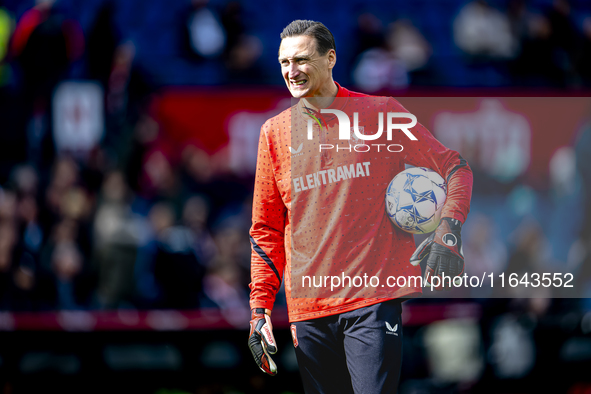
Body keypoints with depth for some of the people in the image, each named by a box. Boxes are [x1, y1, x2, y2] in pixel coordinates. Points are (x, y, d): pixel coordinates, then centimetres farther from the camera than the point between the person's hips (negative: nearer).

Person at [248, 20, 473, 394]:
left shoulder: (379, 111, 3)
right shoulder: (275, 132, 11)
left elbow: (453, 167, 7)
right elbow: (267, 229, 15)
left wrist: (449, 231, -11)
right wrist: (260, 307, 6)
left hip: (373, 301, -3)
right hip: (308, 308, 3)